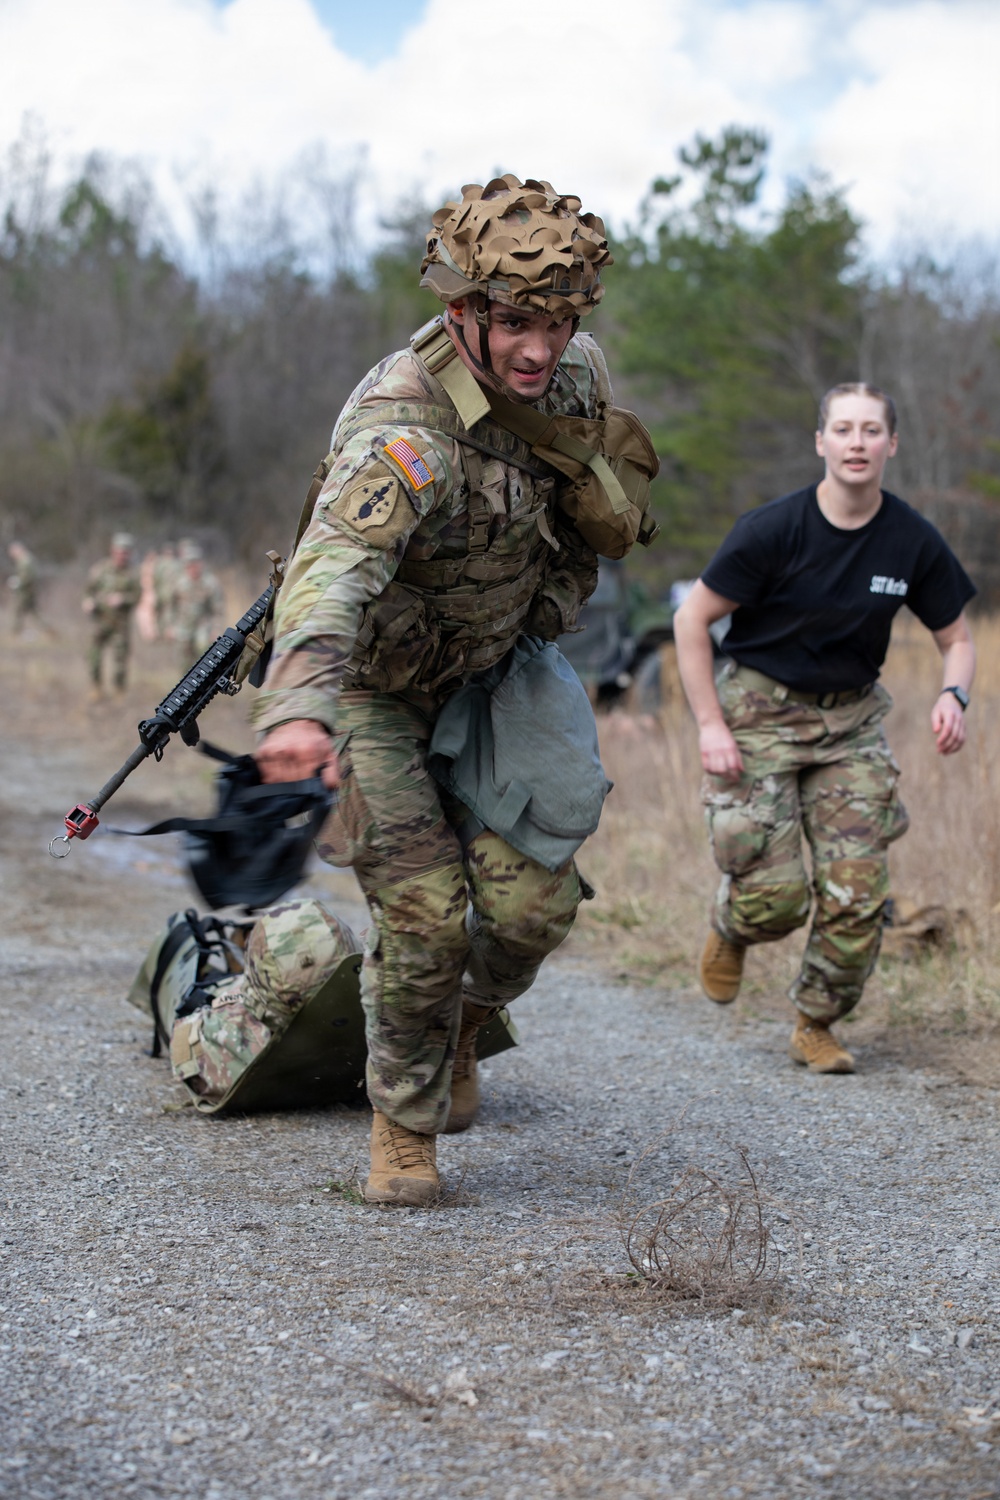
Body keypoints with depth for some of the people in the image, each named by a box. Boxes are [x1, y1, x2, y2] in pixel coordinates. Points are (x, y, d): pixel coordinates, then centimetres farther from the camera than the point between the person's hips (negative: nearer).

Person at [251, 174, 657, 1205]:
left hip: (495, 673, 5)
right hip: (375, 687, -5)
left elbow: (620, 528, 10)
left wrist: (579, 458, -10)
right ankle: (404, 1125, 13)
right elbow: (332, 568, -55)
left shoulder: (578, 378, -12)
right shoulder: (406, 426, -35)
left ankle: (461, 1024, 28)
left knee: (533, 900, -5)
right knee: (423, 917, -11)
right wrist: (300, 708, -71)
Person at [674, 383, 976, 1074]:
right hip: (760, 712, -3)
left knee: (858, 895, -5)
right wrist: (710, 725, -14)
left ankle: (817, 1026, 18)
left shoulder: (914, 542, -7)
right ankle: (730, 927, 27)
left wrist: (954, 694, -17)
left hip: (851, 718, 3)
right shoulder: (772, 530, -16)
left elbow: (958, 636, 5)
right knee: (774, 895, -10)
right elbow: (692, 619, -9)